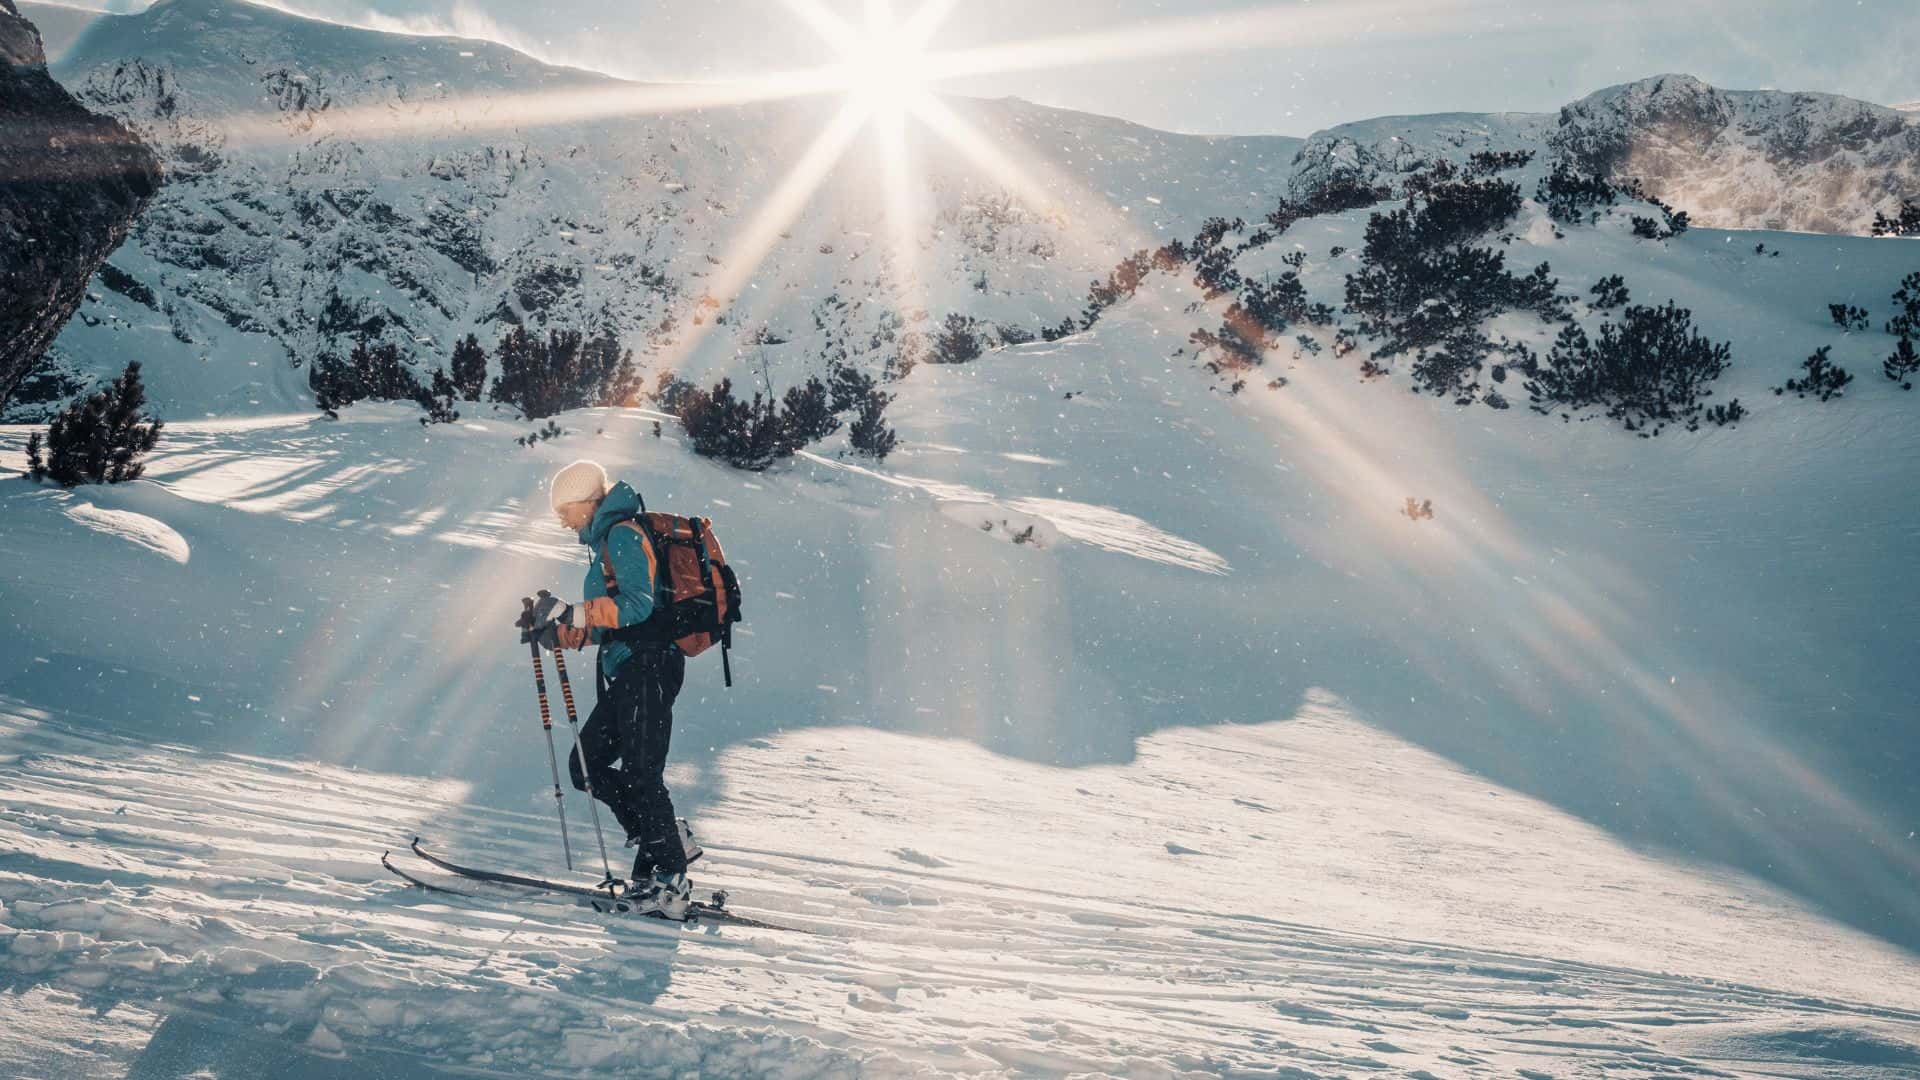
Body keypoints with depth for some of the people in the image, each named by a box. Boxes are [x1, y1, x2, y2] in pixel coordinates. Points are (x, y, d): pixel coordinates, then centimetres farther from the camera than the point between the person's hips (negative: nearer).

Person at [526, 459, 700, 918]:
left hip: (648, 669, -10)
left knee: (640, 773, -8)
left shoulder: (623, 535, -10)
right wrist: (561, 632, 13)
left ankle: (668, 883, -2)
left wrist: (574, 613, -20)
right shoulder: (607, 540, 21)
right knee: (586, 766, 10)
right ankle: (669, 840, 15)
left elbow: (636, 604, -22)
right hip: (629, 674, 10)